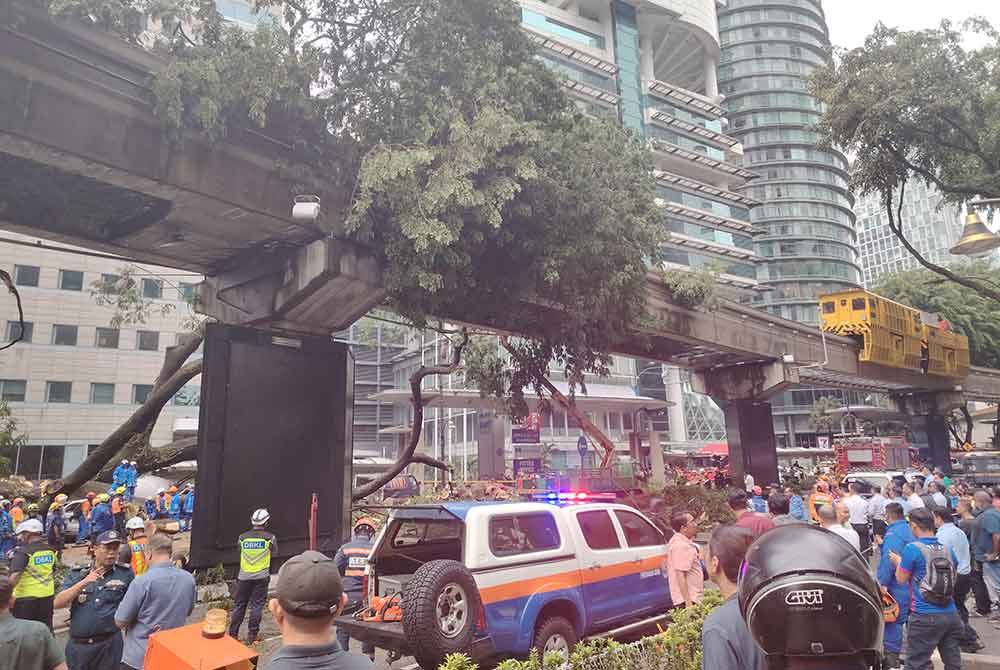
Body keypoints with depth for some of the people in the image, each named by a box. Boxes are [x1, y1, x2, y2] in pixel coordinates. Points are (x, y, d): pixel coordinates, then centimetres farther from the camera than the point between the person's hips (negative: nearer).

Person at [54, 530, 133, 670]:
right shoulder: (76, 574, 4)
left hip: (109, 644, -2)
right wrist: (84, 582, -17)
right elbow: (58, 604, -8)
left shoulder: (125, 574, -2)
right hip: (77, 645, 2)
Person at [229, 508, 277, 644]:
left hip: (244, 576, 2)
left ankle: (233, 633, 19)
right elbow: (274, 552, 9)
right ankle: (252, 635, 8)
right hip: (261, 577, -2)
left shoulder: (242, 537, -2)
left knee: (239, 604, 13)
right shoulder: (270, 537, -7)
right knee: (257, 605, 6)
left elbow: (239, 550, 12)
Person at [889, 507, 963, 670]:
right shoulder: (947, 550, 6)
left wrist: (898, 561, 13)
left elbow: (901, 579, -5)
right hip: (951, 615, 6)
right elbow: (952, 577, 20)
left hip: (925, 617, -6)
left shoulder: (912, 549, -12)